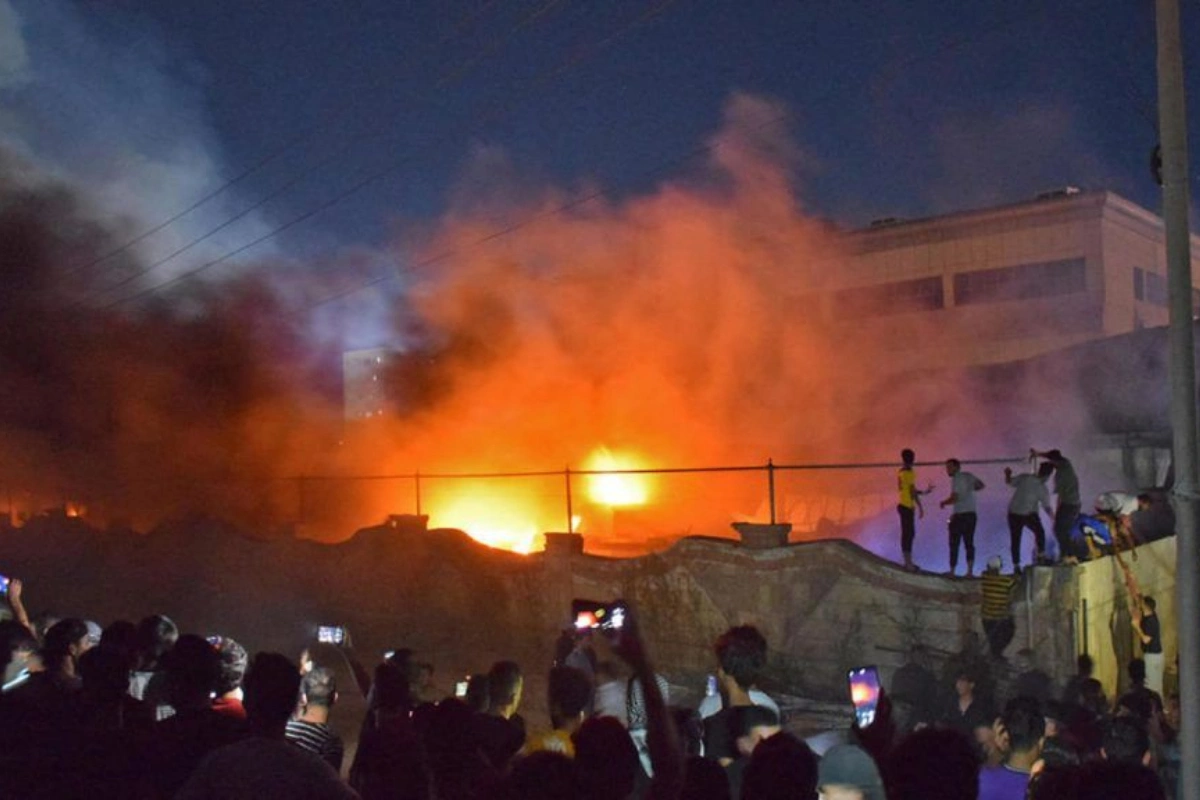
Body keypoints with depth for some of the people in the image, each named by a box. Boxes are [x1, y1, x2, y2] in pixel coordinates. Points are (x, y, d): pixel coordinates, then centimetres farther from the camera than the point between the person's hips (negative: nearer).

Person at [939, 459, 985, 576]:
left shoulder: (956, 479, -13)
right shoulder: (968, 476, 9)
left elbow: (954, 498, -19)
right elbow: (981, 485, 19)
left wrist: (944, 503, -2)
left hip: (959, 516, -7)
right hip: (971, 514, 7)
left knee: (954, 544, 1)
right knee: (969, 543, 10)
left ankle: (952, 571, 3)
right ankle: (970, 571, 6)